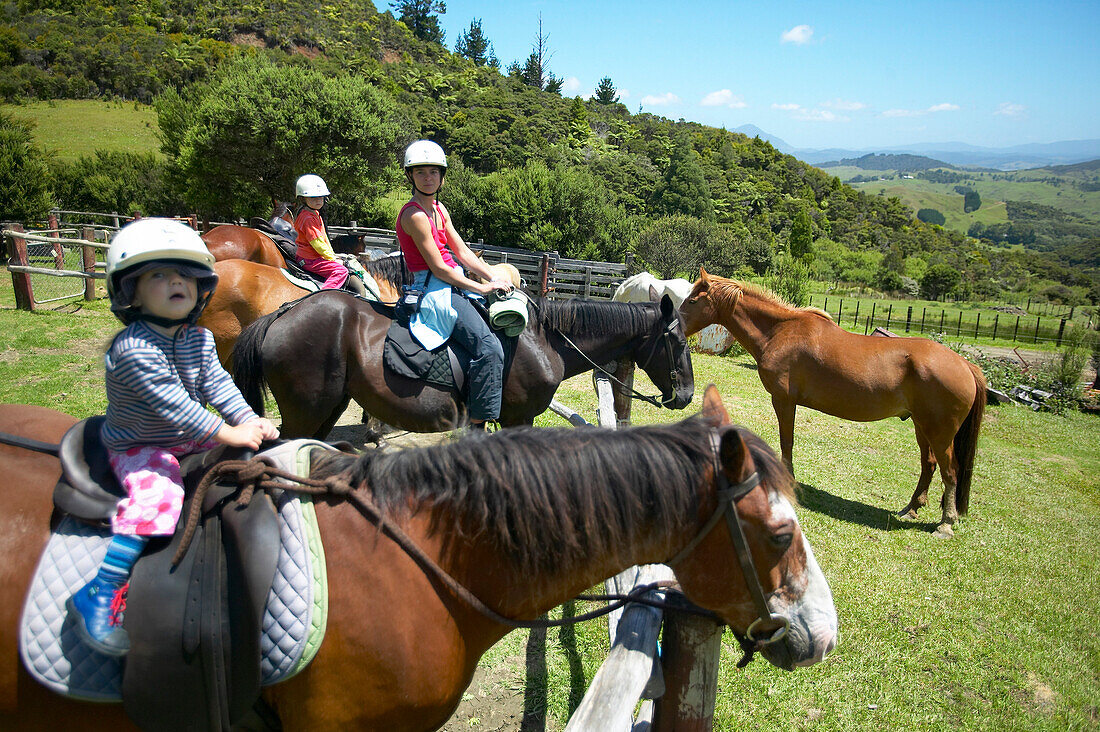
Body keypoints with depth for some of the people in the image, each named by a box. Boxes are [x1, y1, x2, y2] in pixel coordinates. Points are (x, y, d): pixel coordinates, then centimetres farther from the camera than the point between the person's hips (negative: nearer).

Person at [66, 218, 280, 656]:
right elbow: (172, 404, -31)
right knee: (159, 495, -31)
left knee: (252, 451, 4)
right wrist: (228, 434, -32)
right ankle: (99, 594, -24)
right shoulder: (133, 349, -26)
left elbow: (218, 384, -4)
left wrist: (251, 422, -19)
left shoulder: (200, 340, 0)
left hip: (188, 438, 8)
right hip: (138, 449, -8)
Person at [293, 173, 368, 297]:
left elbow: (324, 238, 20)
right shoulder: (307, 218, -18)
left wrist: (333, 257, 11)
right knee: (340, 270, -24)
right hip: (310, 260, -11)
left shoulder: (316, 215, 16)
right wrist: (334, 260, -14)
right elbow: (318, 244, -21)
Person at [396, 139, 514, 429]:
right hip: (434, 292, -10)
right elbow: (438, 268, -18)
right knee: (489, 347, -21)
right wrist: (482, 288, -13)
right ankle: (478, 425, -18)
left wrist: (495, 278, 2)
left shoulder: (439, 209, 14)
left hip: (449, 287, 10)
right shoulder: (414, 215, -15)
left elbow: (462, 252, 13)